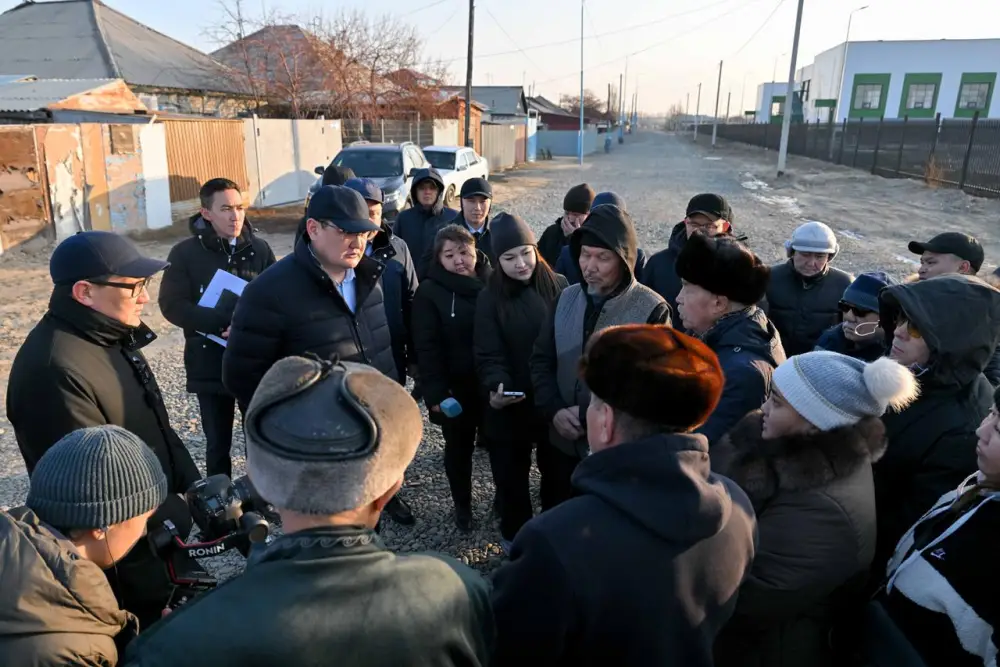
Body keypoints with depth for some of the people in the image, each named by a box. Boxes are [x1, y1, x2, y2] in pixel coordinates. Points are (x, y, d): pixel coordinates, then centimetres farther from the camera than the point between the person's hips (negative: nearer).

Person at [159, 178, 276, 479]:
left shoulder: (260, 249, 1)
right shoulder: (185, 253, -3)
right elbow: (172, 305, -10)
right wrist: (226, 321, -23)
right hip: (210, 366, -1)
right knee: (218, 443, 11)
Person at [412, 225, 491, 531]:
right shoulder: (430, 292, -10)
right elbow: (427, 347, -12)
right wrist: (435, 393, -16)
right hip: (456, 388, -2)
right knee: (459, 448, 14)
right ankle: (462, 504, 35)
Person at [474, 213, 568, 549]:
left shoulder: (559, 287, -5)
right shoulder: (490, 299, -7)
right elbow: (489, 354, -11)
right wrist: (496, 386, -31)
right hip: (511, 404, -1)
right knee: (511, 473, 15)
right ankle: (515, 532, 39)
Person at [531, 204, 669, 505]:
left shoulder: (652, 310, -15)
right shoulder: (567, 298, 2)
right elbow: (541, 360, 6)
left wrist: (587, 416, -18)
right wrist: (554, 410, -11)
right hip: (564, 444, 5)